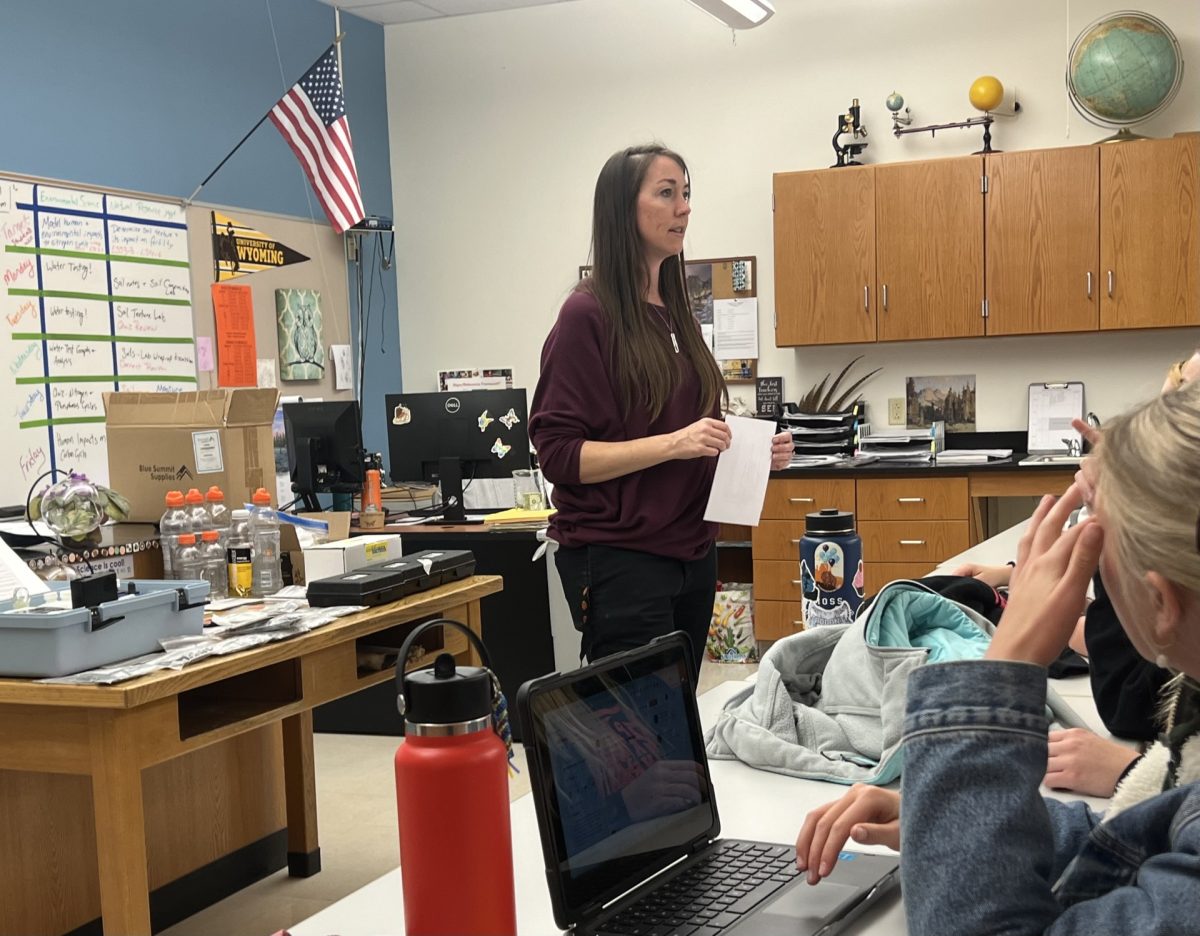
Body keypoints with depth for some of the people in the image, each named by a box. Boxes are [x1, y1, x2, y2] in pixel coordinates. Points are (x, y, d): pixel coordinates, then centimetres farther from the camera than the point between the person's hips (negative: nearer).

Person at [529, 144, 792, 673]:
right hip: (618, 560, -7)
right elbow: (559, 454, -14)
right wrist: (672, 443, -23)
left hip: (691, 554, 7)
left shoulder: (675, 314, 12)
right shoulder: (588, 314, -10)